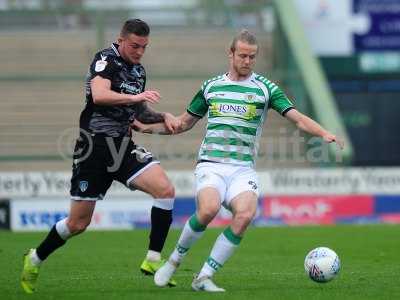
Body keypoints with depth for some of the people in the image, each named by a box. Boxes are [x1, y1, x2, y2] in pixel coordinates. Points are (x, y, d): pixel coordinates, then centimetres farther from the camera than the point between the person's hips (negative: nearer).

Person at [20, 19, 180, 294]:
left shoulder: (139, 71, 14)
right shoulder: (106, 60, -9)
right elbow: (99, 95, -26)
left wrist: (162, 116, 8)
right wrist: (136, 97, -30)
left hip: (123, 146, 6)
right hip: (94, 146, -6)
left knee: (165, 190, -17)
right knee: (78, 223, 0)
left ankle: (153, 260, -10)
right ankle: (35, 259, 25)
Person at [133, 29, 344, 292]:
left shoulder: (265, 88, 5)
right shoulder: (211, 86, 12)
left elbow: (298, 118, -3)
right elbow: (184, 123, 24)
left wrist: (324, 133, -20)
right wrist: (147, 127, 16)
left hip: (243, 169, 0)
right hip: (210, 165, 0)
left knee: (245, 214, -28)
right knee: (209, 209, -31)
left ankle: (204, 277, -16)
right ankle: (174, 260, -6)